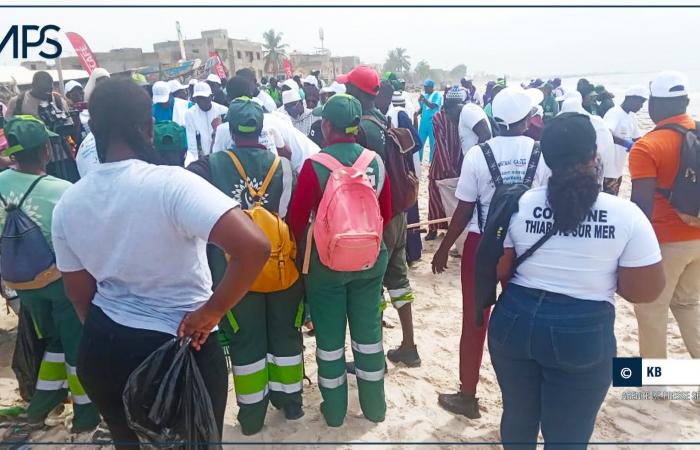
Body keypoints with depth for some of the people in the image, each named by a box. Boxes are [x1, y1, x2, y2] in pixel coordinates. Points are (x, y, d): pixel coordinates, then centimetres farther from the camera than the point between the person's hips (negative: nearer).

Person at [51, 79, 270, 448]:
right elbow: (254, 247, -35)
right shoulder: (171, 183, -23)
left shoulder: (67, 204, -4)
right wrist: (211, 312, -21)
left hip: (101, 351, 6)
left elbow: (80, 294, 6)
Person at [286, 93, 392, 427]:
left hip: (326, 261, -3)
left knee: (330, 337, 11)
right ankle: (374, 406, 29)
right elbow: (386, 213, 6)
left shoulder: (315, 165, -16)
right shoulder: (376, 161, -4)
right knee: (368, 331, 15)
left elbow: (297, 217, -9)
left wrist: (302, 246, 11)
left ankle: (334, 410, 26)